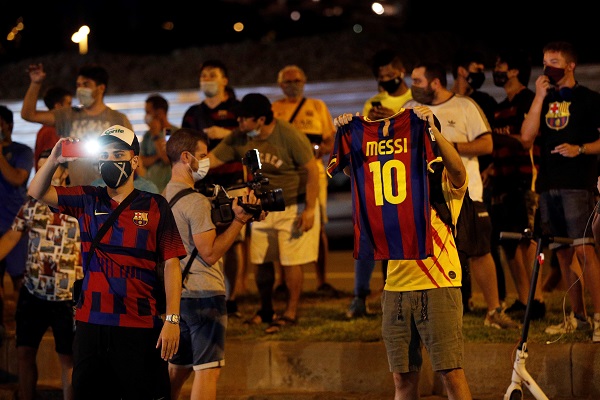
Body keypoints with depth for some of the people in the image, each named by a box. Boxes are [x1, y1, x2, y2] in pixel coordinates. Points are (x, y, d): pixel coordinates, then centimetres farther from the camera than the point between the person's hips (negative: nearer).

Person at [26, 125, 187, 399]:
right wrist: (53, 160, -13)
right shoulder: (88, 201, 9)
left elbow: (171, 264, -2)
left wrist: (172, 319, -10)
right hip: (91, 324, 3)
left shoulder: (154, 206, 1)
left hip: (140, 327, -3)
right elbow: (37, 193, 5)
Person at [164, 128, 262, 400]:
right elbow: (210, 253, -19)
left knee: (177, 368, 17)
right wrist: (239, 221, -18)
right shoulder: (196, 202, -16)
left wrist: (237, 218, 10)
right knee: (207, 370, -8)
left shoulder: (166, 196, 12)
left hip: (177, 293, 9)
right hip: (204, 295, -9)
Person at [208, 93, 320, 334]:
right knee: (261, 261, 9)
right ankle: (265, 311, 25)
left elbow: (312, 171, -17)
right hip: (262, 208, 6)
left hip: (293, 206, -5)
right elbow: (211, 159, -3)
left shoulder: (289, 136, -21)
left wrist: (309, 209, -18)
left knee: (291, 261, -6)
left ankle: (291, 312, 7)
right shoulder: (239, 139, -6)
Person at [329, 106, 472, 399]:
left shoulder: (446, 185, 2)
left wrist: (432, 129, -27)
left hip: (438, 285, -5)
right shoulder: (396, 181, 15)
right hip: (396, 287, 5)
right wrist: (344, 134, -8)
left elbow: (457, 168, -19)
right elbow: (354, 169, 7)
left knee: (451, 372, -6)